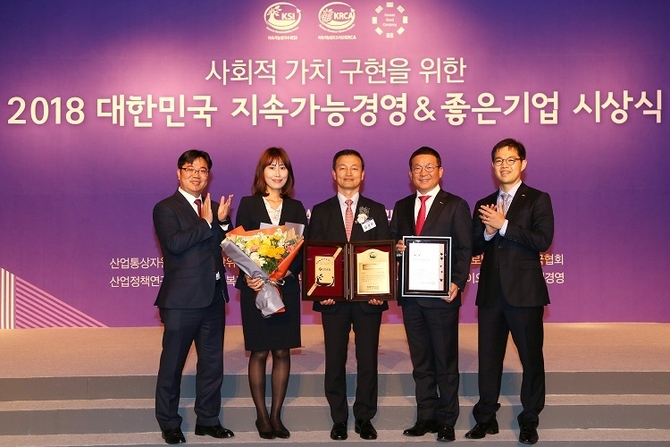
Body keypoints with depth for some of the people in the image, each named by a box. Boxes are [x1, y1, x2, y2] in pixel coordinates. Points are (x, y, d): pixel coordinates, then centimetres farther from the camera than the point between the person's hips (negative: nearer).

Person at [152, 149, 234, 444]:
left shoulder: (214, 208, 13)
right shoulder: (166, 208, -5)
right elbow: (175, 243, -22)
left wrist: (222, 222, -6)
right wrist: (206, 222, -17)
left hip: (213, 298, 6)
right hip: (181, 299, -6)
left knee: (212, 364, 14)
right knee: (172, 365, 5)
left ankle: (208, 420, 28)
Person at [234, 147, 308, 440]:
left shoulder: (296, 207, 9)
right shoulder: (248, 204, 3)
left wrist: (289, 271, -15)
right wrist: (248, 277, -18)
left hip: (287, 288, 2)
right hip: (255, 287, -2)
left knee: (282, 352, 5)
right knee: (259, 352, 4)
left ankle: (276, 415, 17)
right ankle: (262, 416, 16)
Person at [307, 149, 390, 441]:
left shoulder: (376, 210, 7)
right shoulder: (320, 211, 7)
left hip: (369, 297, 0)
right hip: (333, 297, 0)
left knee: (367, 359, 6)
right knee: (335, 361, 6)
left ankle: (364, 418, 20)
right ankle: (339, 419, 19)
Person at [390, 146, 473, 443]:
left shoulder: (455, 206, 0)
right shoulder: (402, 207, 13)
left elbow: (465, 250, -5)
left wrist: (457, 284, -17)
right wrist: (396, 248, -8)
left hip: (442, 295, -4)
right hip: (410, 295, 5)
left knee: (446, 362, 4)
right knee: (420, 362, 12)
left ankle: (447, 421, 14)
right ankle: (426, 418, 22)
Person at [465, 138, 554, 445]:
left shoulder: (538, 199, -1)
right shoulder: (484, 205, 13)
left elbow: (543, 240, -15)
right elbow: (474, 248, 9)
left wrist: (503, 225, -19)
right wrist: (487, 232, -11)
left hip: (525, 292, -4)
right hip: (490, 293, 4)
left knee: (531, 357, 4)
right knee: (488, 357, 10)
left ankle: (529, 420, 18)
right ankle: (486, 418, 21)